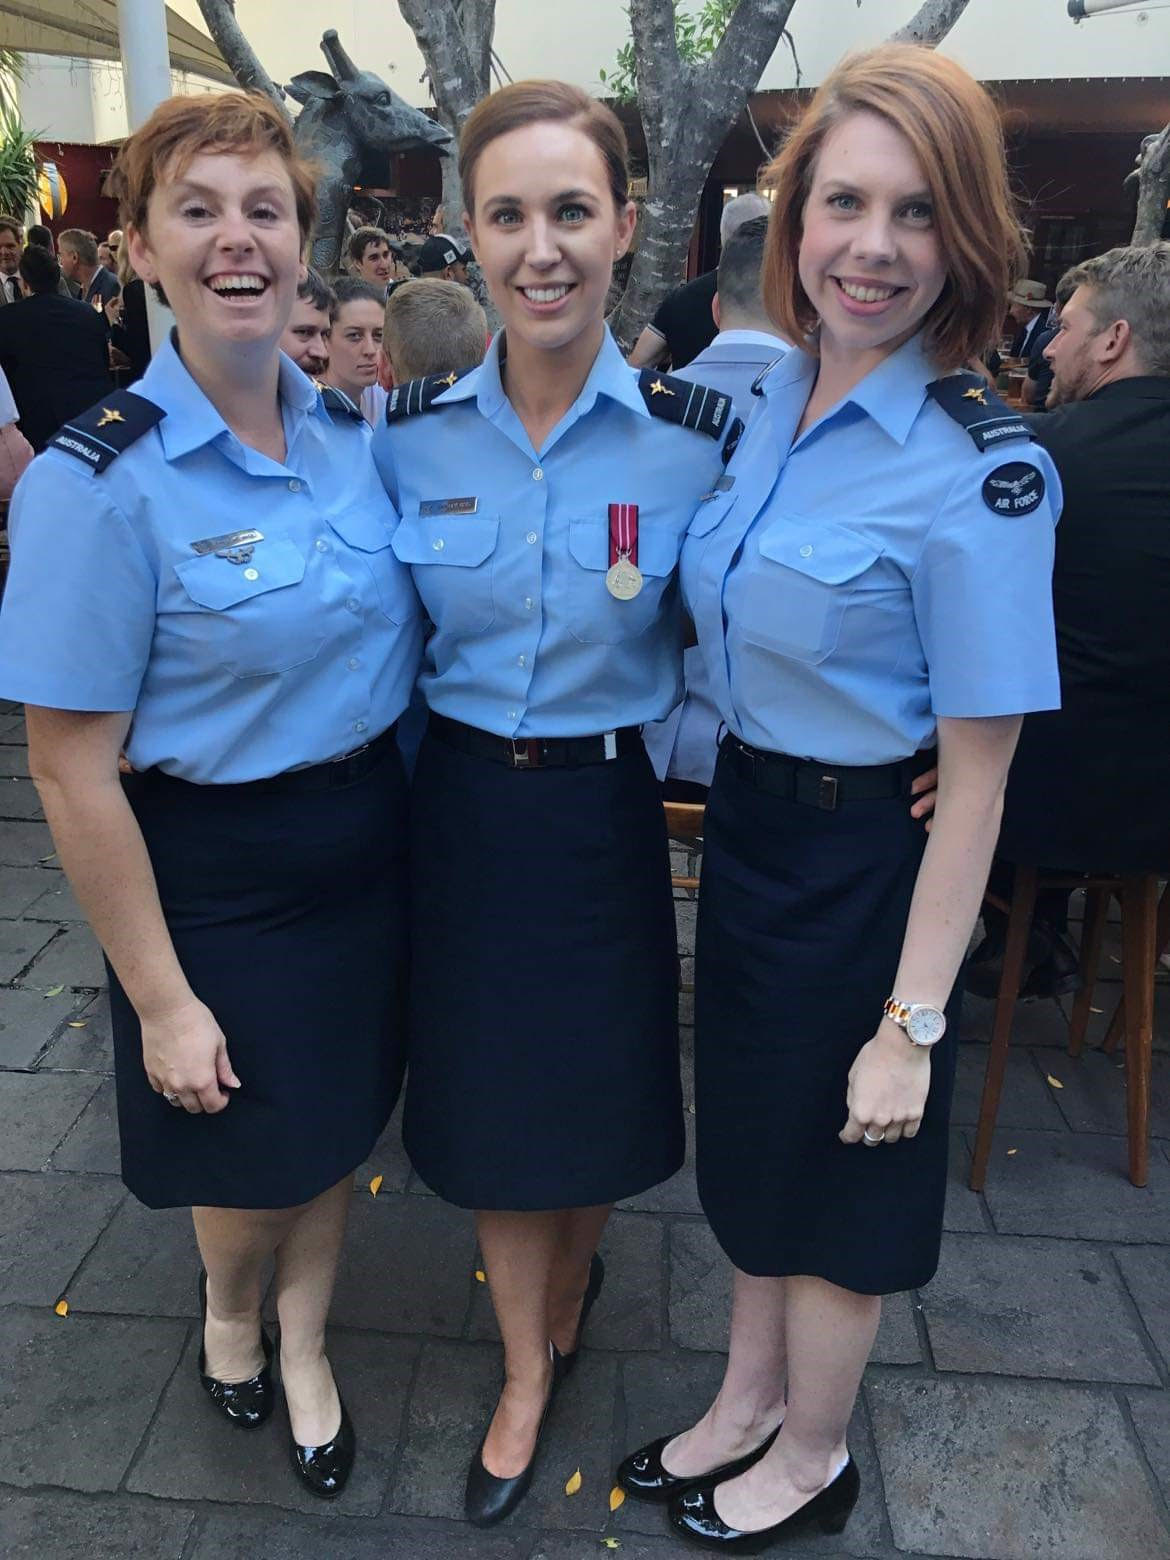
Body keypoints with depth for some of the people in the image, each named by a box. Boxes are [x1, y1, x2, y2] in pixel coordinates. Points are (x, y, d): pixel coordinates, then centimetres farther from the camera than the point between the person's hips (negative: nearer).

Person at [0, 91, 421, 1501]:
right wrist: (162, 999, -14)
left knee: (335, 1118, 21)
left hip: (367, 839, 5)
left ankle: (303, 1346, 50)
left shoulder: (350, 433, -1)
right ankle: (227, 1305, 54)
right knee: (244, 1148, 16)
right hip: (216, 868, -5)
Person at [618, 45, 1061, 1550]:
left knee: (833, 1162, 14)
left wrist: (912, 1022, -17)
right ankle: (746, 1404, 48)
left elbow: (977, 776, -20)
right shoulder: (772, 393, 0)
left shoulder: (979, 471, -21)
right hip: (746, 819, 7)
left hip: (863, 856, -7)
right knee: (748, 1127, 22)